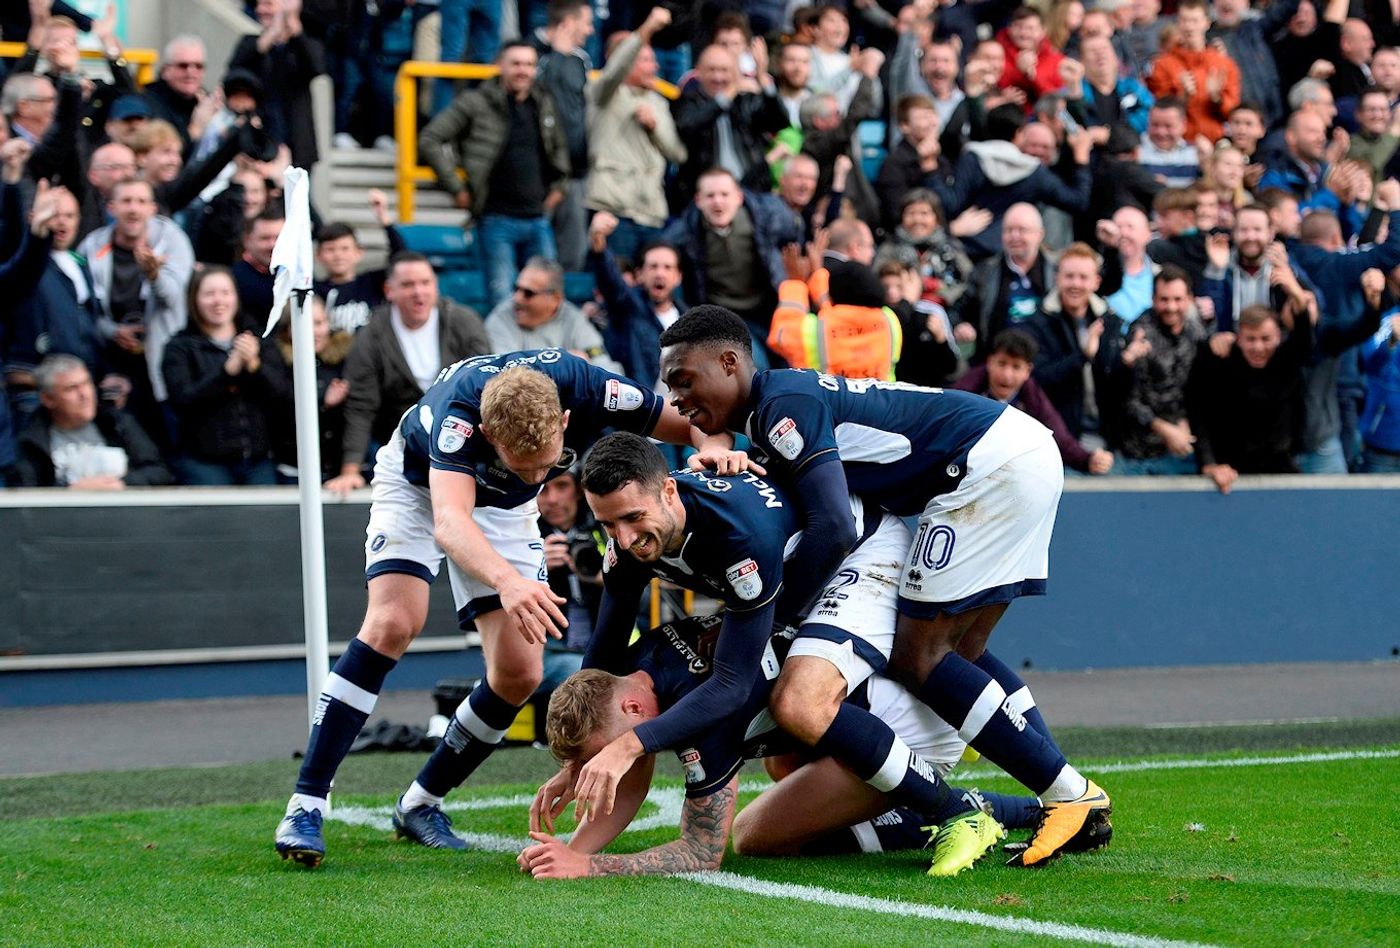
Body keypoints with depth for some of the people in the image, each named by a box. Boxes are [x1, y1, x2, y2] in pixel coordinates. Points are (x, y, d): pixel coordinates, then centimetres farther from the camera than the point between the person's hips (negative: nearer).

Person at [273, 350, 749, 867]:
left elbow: (693, 422, -17)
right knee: (393, 624, -26)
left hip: (505, 507, 4)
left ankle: (421, 803, 12)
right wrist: (507, 581, -74)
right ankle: (305, 806, -22)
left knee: (520, 673, -7)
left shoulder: (584, 388, -33)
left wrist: (715, 446, -41)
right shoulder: (459, 408, -42)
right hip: (419, 482, -4)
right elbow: (448, 523, -56)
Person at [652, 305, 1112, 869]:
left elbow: (833, 531, -22)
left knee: (919, 660, -7)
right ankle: (1077, 801, 11)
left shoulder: (783, 405, -14)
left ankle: (1071, 796, -7)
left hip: (989, 464, -10)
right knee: (958, 654, 14)